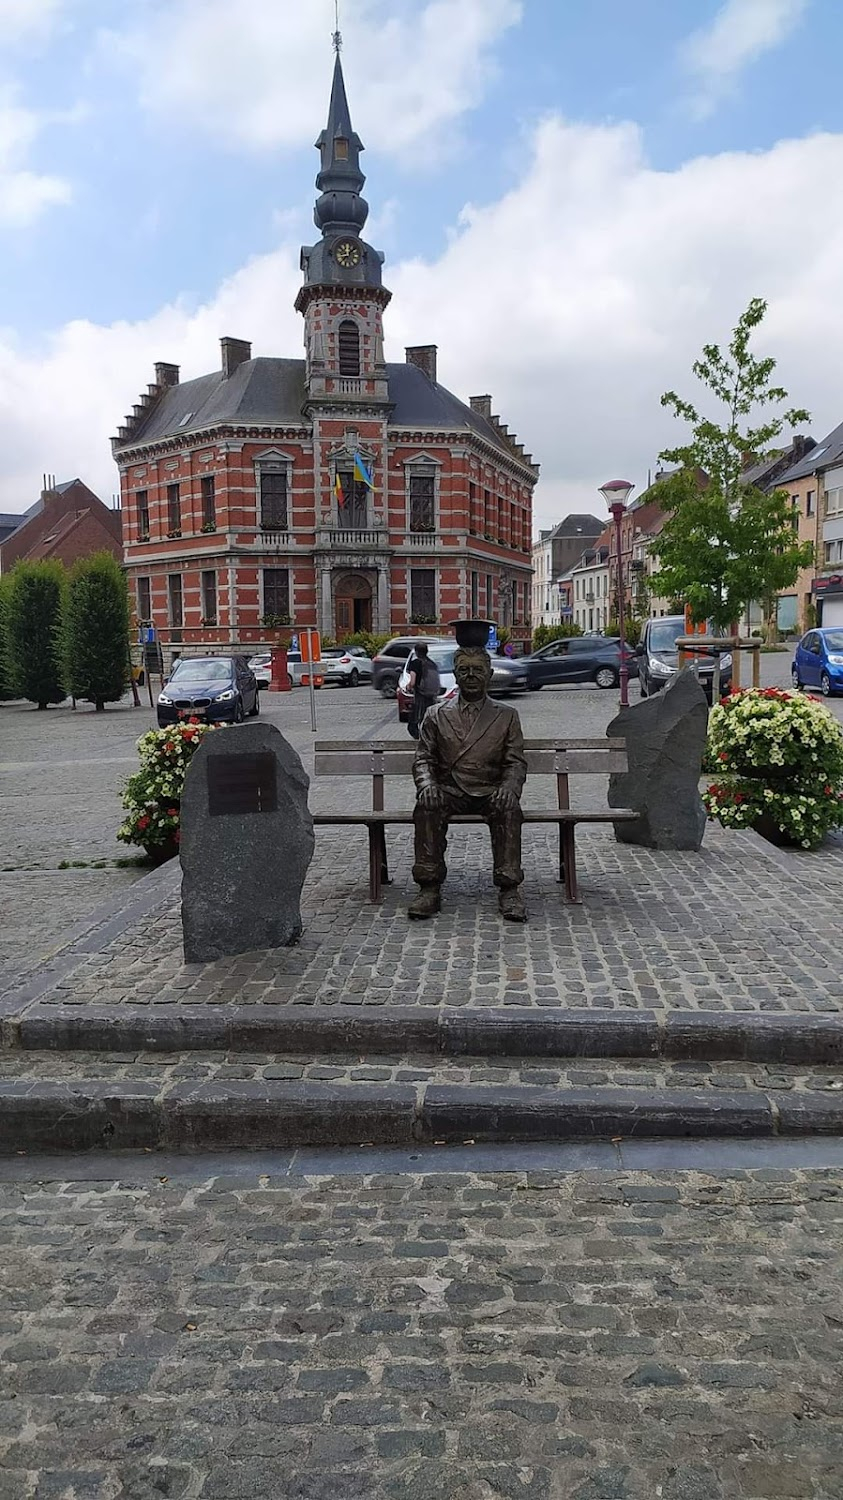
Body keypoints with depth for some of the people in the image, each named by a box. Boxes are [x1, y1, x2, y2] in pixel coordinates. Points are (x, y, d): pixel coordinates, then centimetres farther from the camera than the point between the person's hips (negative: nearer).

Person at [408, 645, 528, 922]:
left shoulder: (506, 716, 12)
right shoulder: (437, 715, 14)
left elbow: (516, 763, 6)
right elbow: (423, 758, 9)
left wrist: (509, 788, -17)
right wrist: (426, 784, -14)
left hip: (490, 792, 0)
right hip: (449, 792, 1)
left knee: (509, 808, -33)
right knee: (426, 807, -32)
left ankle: (509, 889, -28)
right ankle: (430, 888, -26)